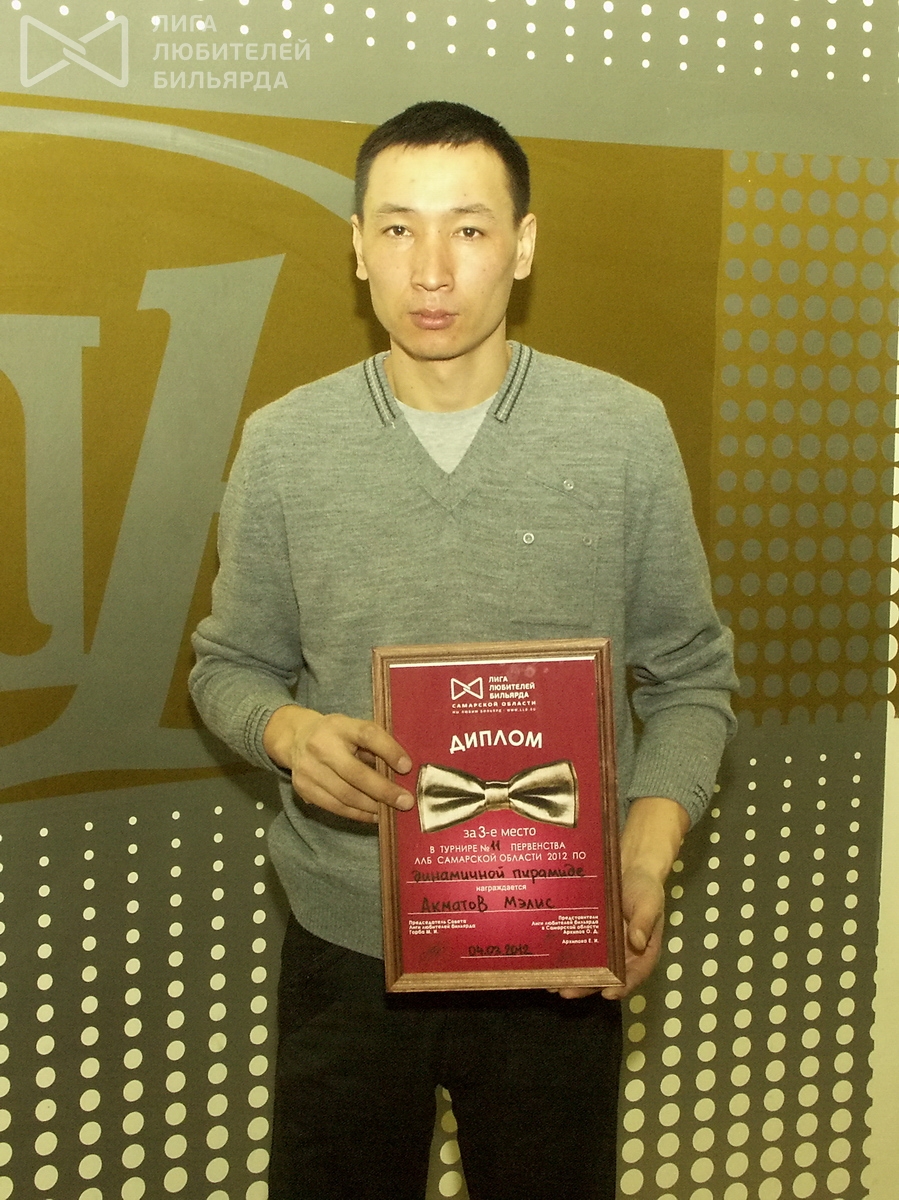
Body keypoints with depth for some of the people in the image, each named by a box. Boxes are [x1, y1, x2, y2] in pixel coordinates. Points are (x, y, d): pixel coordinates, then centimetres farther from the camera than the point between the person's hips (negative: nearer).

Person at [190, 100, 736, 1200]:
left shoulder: (626, 432, -7)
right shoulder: (284, 444, -4)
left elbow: (690, 678, 0)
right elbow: (229, 665, 6)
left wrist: (646, 853, -15)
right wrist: (290, 731, -16)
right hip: (344, 949, 1)